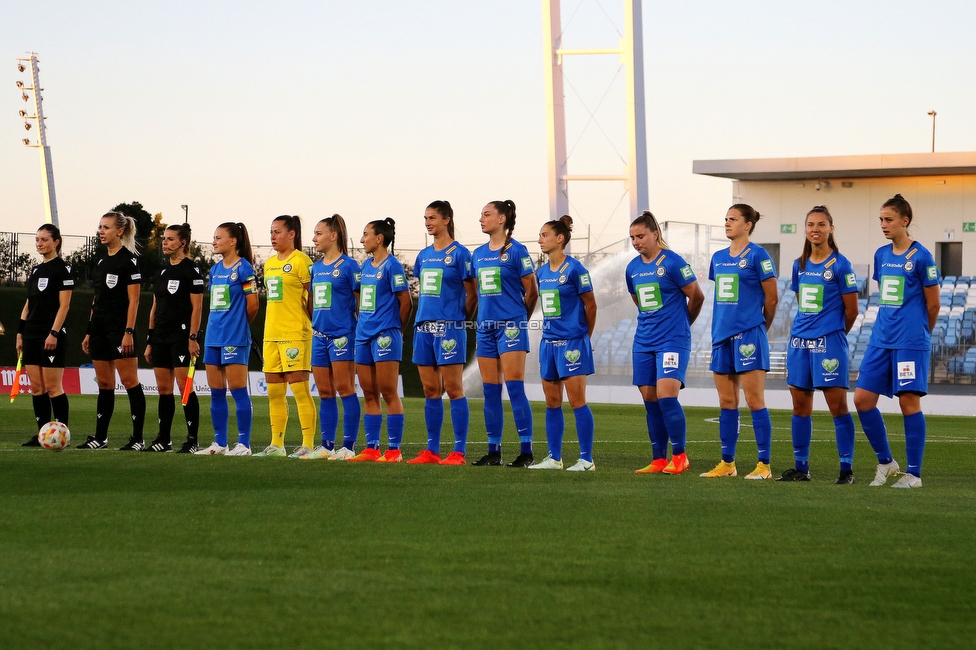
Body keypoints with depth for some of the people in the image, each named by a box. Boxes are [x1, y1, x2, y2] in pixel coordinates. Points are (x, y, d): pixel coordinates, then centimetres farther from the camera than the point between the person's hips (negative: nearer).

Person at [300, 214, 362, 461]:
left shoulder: (348, 265, -7)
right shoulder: (316, 267, 14)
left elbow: (361, 300, -6)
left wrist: (360, 328, -6)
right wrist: (318, 321, 15)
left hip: (342, 334, -7)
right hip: (319, 335, 7)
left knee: (345, 389, -6)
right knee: (324, 392, 8)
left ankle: (348, 446, -5)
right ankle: (327, 445, 12)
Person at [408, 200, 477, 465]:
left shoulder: (459, 253, -5)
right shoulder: (424, 255, 14)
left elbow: (472, 294, -4)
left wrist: (460, 318, 2)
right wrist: (423, 316, 14)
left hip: (449, 327, -7)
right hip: (424, 326, 7)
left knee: (453, 389, -6)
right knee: (430, 391, 8)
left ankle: (459, 452, -5)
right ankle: (432, 451, 12)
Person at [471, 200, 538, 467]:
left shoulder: (516, 251, -7)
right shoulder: (478, 254, 12)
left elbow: (532, 291, -3)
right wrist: (485, 316, 15)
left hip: (511, 325, -6)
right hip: (486, 327, 7)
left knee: (515, 388, -10)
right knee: (490, 391, 7)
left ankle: (526, 451, -9)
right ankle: (493, 451, 12)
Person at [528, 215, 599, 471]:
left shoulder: (574, 269, -10)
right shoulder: (542, 272, 10)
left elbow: (590, 305, -5)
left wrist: (584, 335, 5)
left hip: (572, 343, -7)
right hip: (548, 342, 7)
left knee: (577, 400, -7)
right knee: (552, 402, 9)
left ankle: (586, 459, -3)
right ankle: (554, 458, 15)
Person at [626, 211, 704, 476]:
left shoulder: (673, 262, -10)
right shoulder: (633, 268, 9)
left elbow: (697, 297, -4)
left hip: (673, 342, -7)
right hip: (644, 342, 7)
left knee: (666, 396, -16)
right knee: (650, 400, 5)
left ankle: (679, 456, -5)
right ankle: (658, 460, 11)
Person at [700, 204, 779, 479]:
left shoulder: (757, 255, -7)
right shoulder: (719, 258, 14)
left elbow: (771, 298, -4)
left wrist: (760, 327, 6)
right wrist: (721, 327, 16)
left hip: (748, 335, -7)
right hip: (722, 334, 7)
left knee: (755, 400, -6)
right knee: (726, 402, 10)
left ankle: (764, 465, -4)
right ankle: (727, 463, 16)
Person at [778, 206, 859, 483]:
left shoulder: (840, 265, -6)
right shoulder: (799, 265, 12)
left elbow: (851, 309, -3)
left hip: (829, 342, -6)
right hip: (799, 341, 6)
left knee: (837, 405, -6)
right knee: (800, 405, 8)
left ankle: (847, 468, -3)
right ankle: (801, 467, 14)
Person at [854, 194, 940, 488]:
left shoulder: (921, 257, -8)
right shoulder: (881, 255, 11)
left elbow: (933, 304, -3)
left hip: (910, 343, -7)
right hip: (881, 340, 7)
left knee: (909, 401, -5)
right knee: (862, 398, 2)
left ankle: (914, 474, 3)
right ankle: (885, 461, 17)